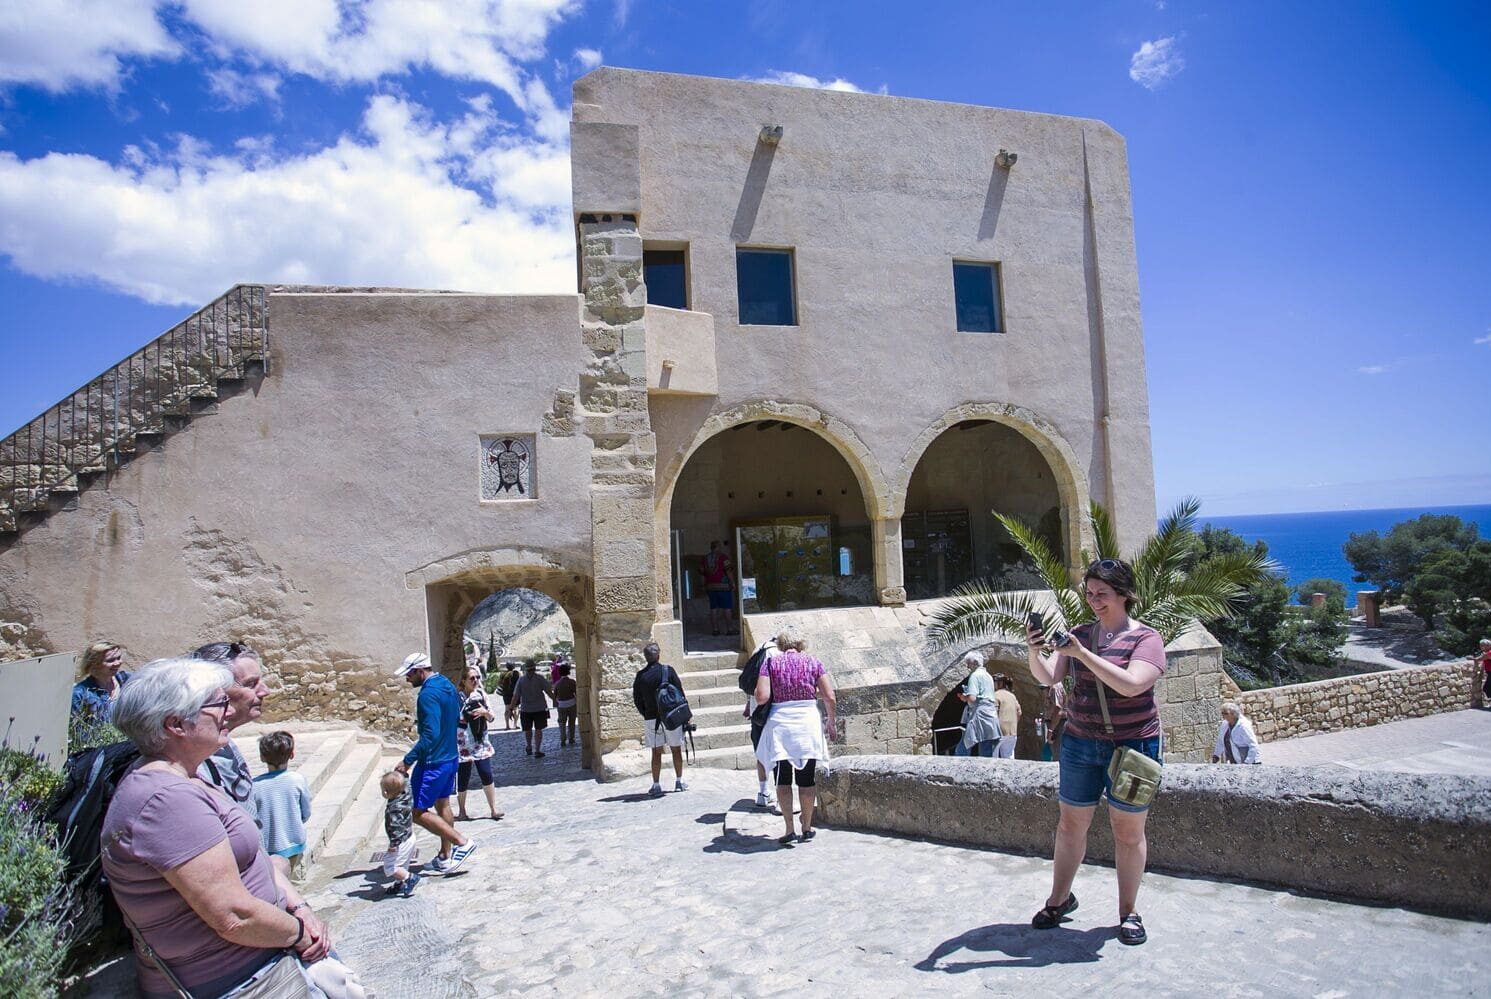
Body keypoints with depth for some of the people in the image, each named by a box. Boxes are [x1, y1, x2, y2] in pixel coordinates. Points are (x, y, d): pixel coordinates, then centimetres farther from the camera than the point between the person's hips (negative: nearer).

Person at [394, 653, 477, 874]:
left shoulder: (428, 694, -23)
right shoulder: (448, 686, 7)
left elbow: (430, 735, -28)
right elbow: (457, 720, 18)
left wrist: (408, 760, -24)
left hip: (433, 762, -10)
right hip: (450, 757, 10)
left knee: (418, 811, -2)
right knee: (442, 806, 19)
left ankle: (462, 843, -4)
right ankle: (445, 856, 29)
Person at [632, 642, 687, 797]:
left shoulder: (640, 676, -1)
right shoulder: (667, 670, -6)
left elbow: (637, 700, 4)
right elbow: (679, 693, -5)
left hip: (651, 719, 1)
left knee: (656, 752, 7)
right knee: (676, 750, 12)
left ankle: (656, 785, 6)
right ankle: (679, 781, 20)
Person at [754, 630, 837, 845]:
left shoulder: (771, 663, 3)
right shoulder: (813, 662, 6)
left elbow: (761, 697, -8)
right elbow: (830, 698, 1)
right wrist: (832, 721, 15)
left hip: (780, 724, -1)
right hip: (808, 724, 1)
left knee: (783, 780, 8)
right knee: (807, 780, 11)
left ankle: (789, 830, 4)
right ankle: (807, 829, 18)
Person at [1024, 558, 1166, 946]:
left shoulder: (1145, 638, -6)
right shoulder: (1080, 634, 5)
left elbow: (1131, 684, -23)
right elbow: (1048, 677, -2)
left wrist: (1082, 653, -27)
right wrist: (1036, 652, -22)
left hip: (1132, 745, -3)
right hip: (1080, 743, 3)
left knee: (1128, 831, 8)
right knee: (1071, 824, 10)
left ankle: (1128, 912, 24)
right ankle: (1059, 898, 26)